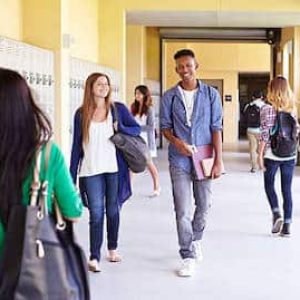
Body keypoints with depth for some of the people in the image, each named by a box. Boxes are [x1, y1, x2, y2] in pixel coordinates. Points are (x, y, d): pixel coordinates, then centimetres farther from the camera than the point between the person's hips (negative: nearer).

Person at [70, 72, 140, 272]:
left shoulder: (119, 109, 2)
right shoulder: (81, 114, 2)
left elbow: (137, 129, 5)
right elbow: (77, 146, 5)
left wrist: (120, 128, -16)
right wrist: (72, 175, 4)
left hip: (114, 169, 1)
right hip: (91, 171, -1)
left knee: (113, 211, 11)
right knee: (96, 214, -4)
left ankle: (113, 248, 28)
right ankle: (94, 258, 1)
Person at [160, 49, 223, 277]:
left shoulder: (211, 94, 0)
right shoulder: (170, 96, 2)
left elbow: (216, 128, -1)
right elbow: (165, 126, 6)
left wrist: (218, 160, -7)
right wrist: (177, 142, -14)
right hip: (179, 159, 0)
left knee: (204, 205, 12)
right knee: (182, 210, -3)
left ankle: (195, 240, 38)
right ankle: (189, 256, 7)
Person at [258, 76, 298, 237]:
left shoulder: (267, 109, -9)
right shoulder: (292, 108, 3)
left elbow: (265, 135, -12)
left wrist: (260, 155, -7)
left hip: (272, 154, -3)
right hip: (290, 155, 3)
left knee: (269, 184, 16)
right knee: (287, 189, 8)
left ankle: (276, 213, -3)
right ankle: (287, 225, 9)